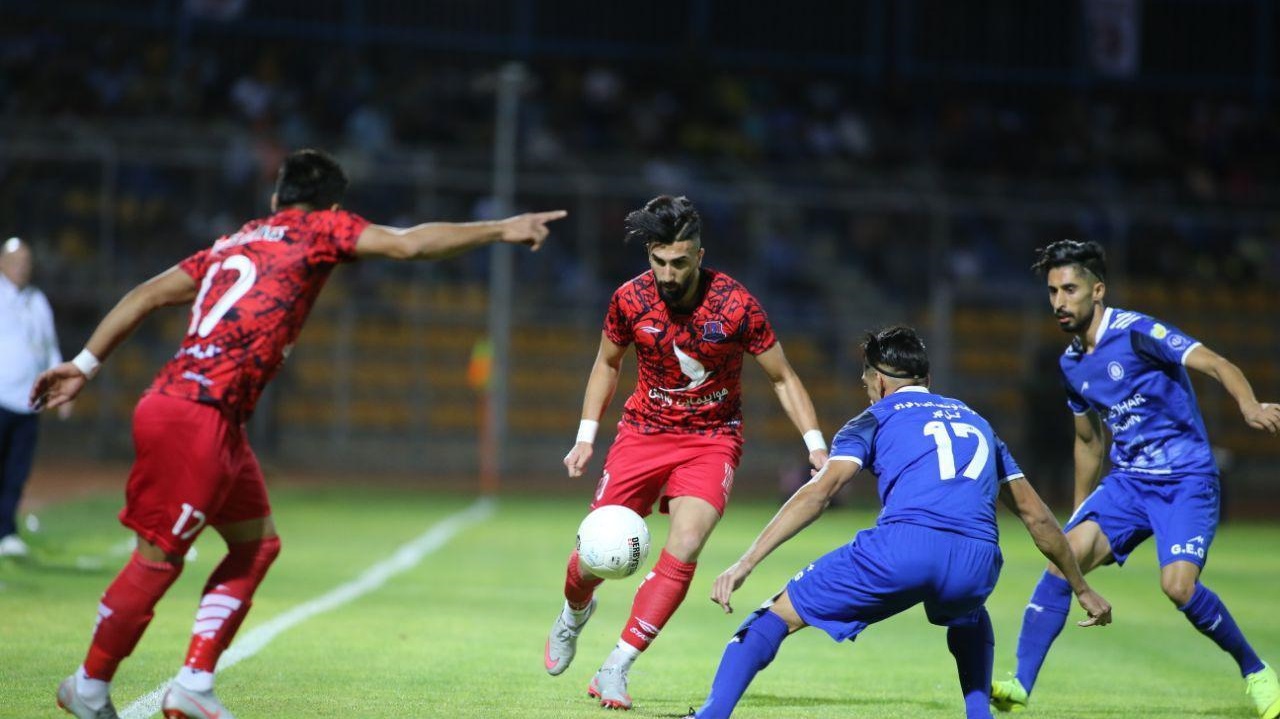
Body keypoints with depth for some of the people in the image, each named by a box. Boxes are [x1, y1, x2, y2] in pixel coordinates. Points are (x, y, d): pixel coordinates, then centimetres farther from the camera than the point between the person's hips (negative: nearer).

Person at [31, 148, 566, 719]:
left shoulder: (236, 241, 21)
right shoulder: (318, 228, 2)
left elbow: (148, 294, 17)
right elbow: (408, 243, -9)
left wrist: (85, 364, 18)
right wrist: (500, 230, -2)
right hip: (194, 418, -9)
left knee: (255, 542, 14)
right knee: (158, 558, -1)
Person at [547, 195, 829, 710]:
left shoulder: (736, 306, -17)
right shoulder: (630, 299, -11)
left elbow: (782, 378, -4)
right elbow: (607, 364, 10)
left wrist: (815, 444, -13)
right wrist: (586, 436, 3)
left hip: (712, 438, -2)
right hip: (643, 431, 2)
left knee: (684, 546, -24)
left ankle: (614, 670, -14)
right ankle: (574, 612, 39)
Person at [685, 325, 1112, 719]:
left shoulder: (875, 420, 21)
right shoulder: (976, 423, 34)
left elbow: (819, 492, 4)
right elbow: (1037, 516, 34)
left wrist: (745, 564, -3)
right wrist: (1082, 589, 45)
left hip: (902, 545, -4)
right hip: (977, 564, 4)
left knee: (780, 614, 10)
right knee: (968, 617, 41)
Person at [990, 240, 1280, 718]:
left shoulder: (1137, 333, -13)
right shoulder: (1071, 364, 9)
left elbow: (1217, 365, -23)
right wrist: (1079, 514, 27)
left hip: (1187, 480, -6)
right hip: (1127, 482, 6)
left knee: (1178, 585, -23)